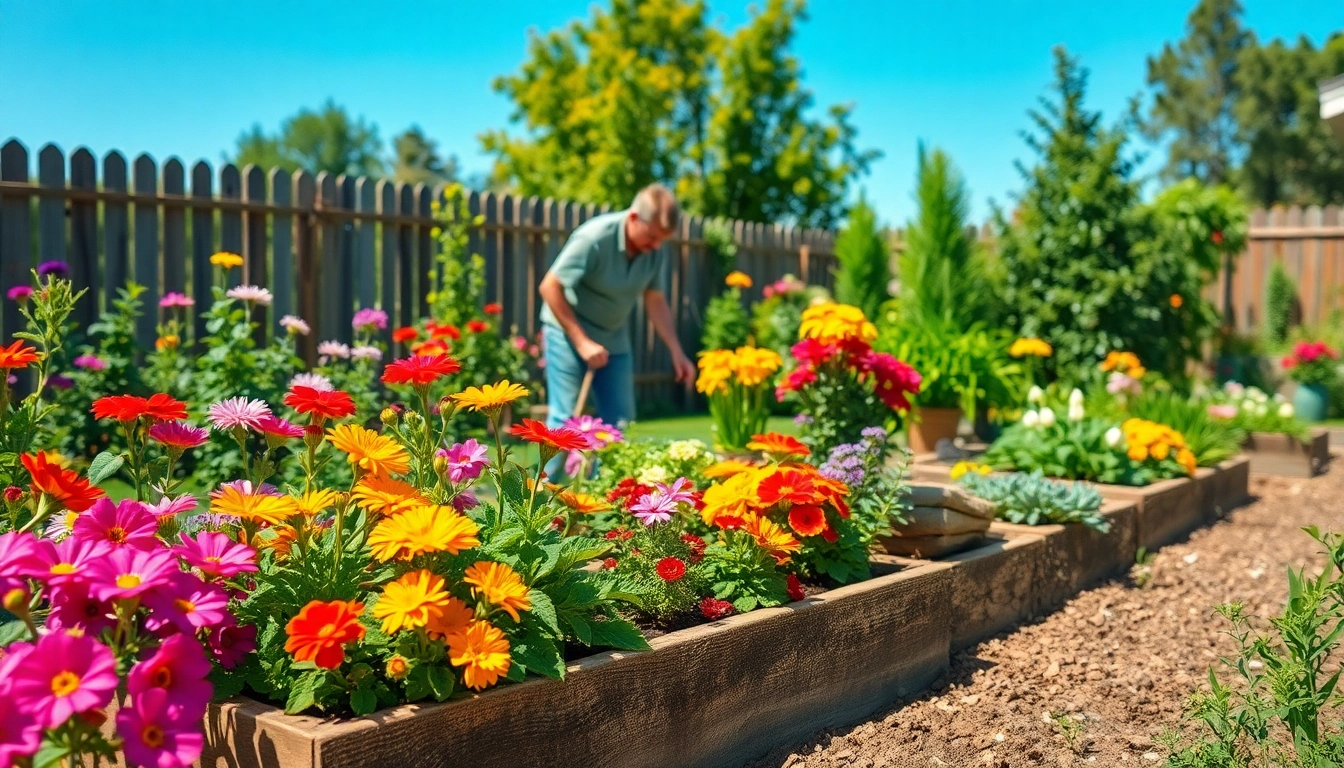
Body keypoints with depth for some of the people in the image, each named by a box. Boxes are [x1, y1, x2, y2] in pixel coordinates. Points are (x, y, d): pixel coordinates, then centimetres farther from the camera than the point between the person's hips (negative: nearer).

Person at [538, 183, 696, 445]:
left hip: (614, 339, 6)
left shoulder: (655, 251, -8)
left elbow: (655, 301, 3)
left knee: (619, 421, 4)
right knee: (565, 418, -9)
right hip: (568, 331, -6)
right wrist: (581, 342, -22)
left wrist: (676, 351, -5)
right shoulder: (594, 237, -26)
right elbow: (550, 287, -22)